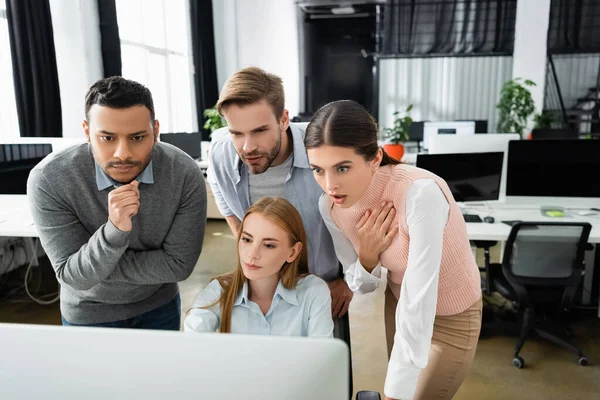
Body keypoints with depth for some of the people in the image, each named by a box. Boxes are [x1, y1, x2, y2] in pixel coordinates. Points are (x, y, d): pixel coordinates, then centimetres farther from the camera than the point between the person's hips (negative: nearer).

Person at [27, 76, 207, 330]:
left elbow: (178, 265, -20)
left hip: (159, 306, 2)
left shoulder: (186, 174, -24)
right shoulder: (48, 180, -25)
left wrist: (98, 265, -21)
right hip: (88, 315, -1)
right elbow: (74, 276, -22)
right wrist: (115, 229, -40)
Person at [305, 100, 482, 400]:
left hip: (450, 317, -5)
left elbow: (418, 303, -35)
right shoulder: (330, 205, -16)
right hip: (399, 303, 5)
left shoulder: (420, 194, -36)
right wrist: (367, 255, -27)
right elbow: (363, 286, -5)